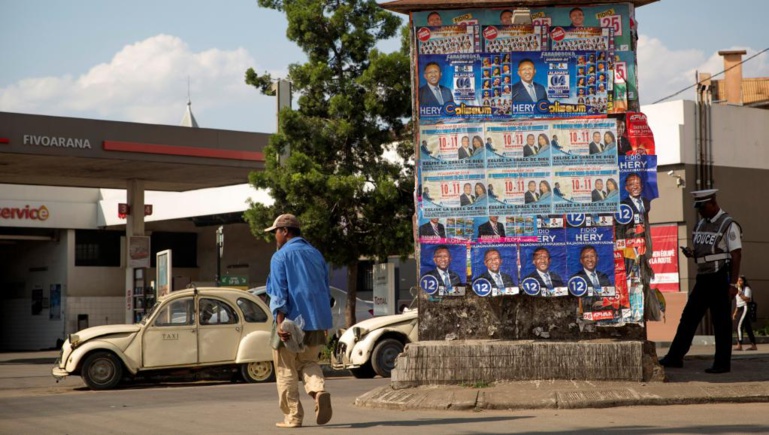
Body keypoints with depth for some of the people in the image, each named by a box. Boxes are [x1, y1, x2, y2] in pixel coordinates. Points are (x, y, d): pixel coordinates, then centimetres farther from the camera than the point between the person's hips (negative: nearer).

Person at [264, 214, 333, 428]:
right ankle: (319, 390, -12)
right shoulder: (316, 254, 15)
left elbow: (279, 292, -14)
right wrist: (324, 321, 24)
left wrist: (280, 321, -18)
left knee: (286, 370, 5)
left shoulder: (281, 256, -5)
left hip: (291, 321, -6)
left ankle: (292, 416, 4)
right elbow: (326, 291, 18)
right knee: (308, 362, 17)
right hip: (317, 321, 6)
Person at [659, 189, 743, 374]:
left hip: (720, 278, -8)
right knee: (688, 317, 6)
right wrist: (691, 253, 2)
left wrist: (733, 284, -17)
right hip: (703, 278, 8)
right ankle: (675, 357, 9)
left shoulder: (728, 225, -8)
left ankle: (722, 363, 5)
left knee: (721, 322, -2)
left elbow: (736, 255, -12)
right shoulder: (701, 224, 15)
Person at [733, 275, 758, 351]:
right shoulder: (739, 289, 21)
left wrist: (740, 294, -24)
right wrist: (735, 312, 21)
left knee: (739, 326, -17)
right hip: (740, 309, 10)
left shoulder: (747, 289, -7)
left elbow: (748, 299, -21)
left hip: (745, 308, -10)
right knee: (748, 328, 8)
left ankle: (739, 345, -21)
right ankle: (753, 346, 9)